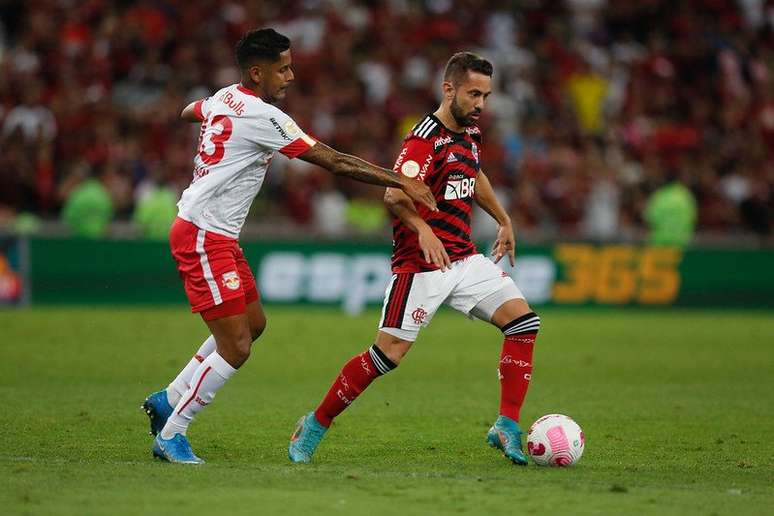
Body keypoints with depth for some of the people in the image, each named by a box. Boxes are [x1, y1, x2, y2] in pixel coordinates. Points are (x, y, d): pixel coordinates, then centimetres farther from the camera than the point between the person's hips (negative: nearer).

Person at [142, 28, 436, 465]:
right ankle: (171, 434, 1)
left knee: (254, 323, 20)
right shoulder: (263, 117, -19)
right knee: (236, 347, -10)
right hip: (204, 237, -10)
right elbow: (335, 162, -20)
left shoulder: (223, 99, 8)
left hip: (219, 236, 10)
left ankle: (168, 400, 25)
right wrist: (401, 182, -18)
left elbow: (188, 113, 33)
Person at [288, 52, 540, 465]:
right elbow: (394, 194, -31)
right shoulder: (426, 137, -17)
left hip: (464, 258, 8)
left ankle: (507, 428, -3)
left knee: (523, 321, -6)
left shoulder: (469, 133, 11)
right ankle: (315, 426, 5)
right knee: (389, 353, -11)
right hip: (421, 262, -8)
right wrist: (423, 230, -46)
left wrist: (504, 221, 35)